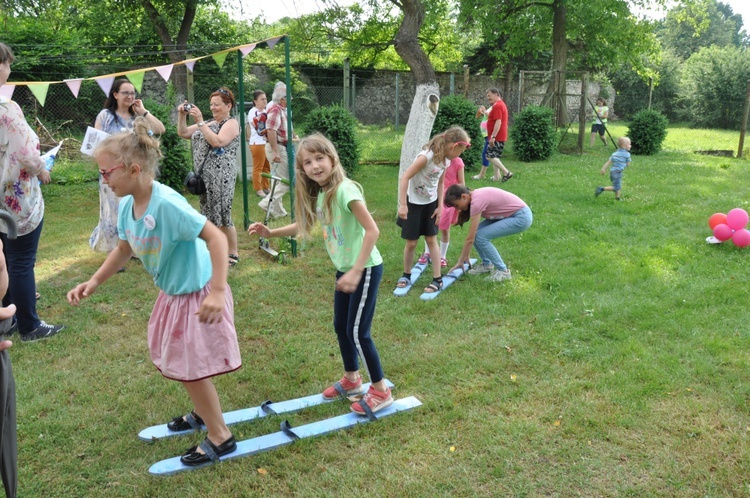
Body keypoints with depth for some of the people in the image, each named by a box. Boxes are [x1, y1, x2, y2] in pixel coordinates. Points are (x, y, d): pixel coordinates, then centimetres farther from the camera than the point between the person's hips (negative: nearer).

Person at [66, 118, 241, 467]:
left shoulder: (167, 204, -30)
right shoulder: (127, 206, -3)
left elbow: (216, 237, -33)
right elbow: (124, 248, 14)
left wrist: (218, 292, -38)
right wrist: (93, 283, 9)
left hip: (198, 294, -9)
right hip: (173, 294, 9)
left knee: (191, 368, 3)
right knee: (173, 359, 23)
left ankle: (220, 437, 23)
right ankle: (202, 412, 47)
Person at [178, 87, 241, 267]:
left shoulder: (231, 123, -5)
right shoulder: (208, 123, 18)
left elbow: (218, 142, -22)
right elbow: (183, 133, 17)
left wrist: (200, 122, -21)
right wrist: (182, 115, 2)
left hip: (221, 177, -8)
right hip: (204, 177, 8)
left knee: (222, 215, -5)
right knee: (210, 215, 12)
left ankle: (233, 254, 6)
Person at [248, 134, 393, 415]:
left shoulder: (344, 190, -23)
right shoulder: (318, 195, 2)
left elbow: (372, 231, -28)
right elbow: (304, 226, 18)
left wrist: (356, 272, -29)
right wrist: (270, 233, 6)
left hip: (365, 269, -9)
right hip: (344, 269, 9)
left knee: (357, 332, -3)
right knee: (341, 327, 18)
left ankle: (380, 392, 14)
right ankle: (351, 380, 38)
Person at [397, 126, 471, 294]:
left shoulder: (446, 160, -4)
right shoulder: (426, 156, -27)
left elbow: (440, 183, 7)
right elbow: (405, 178, -28)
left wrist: (440, 206, 1)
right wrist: (403, 205, -30)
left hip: (430, 203, 5)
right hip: (414, 202, -5)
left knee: (431, 239, 6)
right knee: (411, 242, 4)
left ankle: (438, 279, 11)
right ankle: (406, 275, 24)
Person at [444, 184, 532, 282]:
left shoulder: (477, 201, -25)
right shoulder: (474, 196, 1)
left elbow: (470, 238, -21)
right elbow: (472, 235, 9)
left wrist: (460, 262, -13)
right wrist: (466, 255, 11)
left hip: (521, 217, -9)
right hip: (509, 214, 9)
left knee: (480, 236, -17)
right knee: (476, 232, -1)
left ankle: (503, 271, -4)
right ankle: (487, 264, 19)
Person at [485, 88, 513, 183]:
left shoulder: (497, 106, -16)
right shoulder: (501, 104, 18)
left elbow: (498, 122, -24)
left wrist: (493, 136, -26)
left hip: (497, 137, -11)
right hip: (500, 137, 11)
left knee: (490, 156, -10)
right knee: (494, 156, 13)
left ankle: (506, 172, -10)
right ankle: (497, 177, 14)